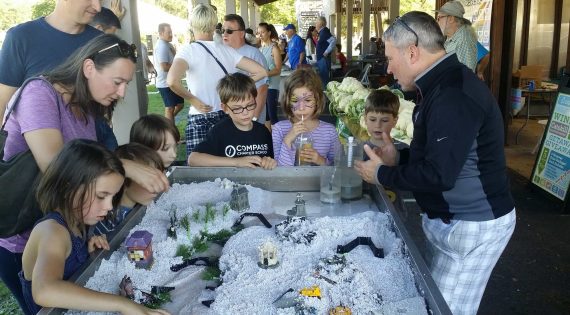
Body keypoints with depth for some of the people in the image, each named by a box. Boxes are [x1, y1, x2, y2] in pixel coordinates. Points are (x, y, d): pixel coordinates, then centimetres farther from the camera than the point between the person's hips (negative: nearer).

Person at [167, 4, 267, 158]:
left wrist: (193, 100, -12)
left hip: (200, 120, -4)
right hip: (229, 118, 4)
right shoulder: (227, 50, 4)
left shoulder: (189, 50, -8)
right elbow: (261, 71, 4)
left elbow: (172, 81, -27)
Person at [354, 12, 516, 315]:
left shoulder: (452, 96, -26)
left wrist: (382, 174, -15)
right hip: (450, 217, 10)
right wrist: (399, 157, 3)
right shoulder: (443, 85, 8)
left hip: (472, 225, -10)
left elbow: (439, 175, -29)